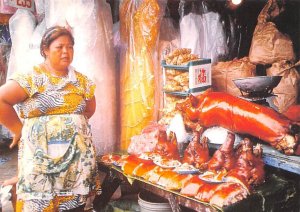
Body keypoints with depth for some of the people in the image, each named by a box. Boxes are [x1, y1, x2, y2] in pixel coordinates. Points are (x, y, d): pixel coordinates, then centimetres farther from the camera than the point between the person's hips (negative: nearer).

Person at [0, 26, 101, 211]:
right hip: (41, 159, -4)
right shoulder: (31, 77, -5)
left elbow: (90, 108, 21)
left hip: (78, 157, 4)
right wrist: (19, 129, -5)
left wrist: (75, 124, 9)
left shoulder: (81, 80, 9)